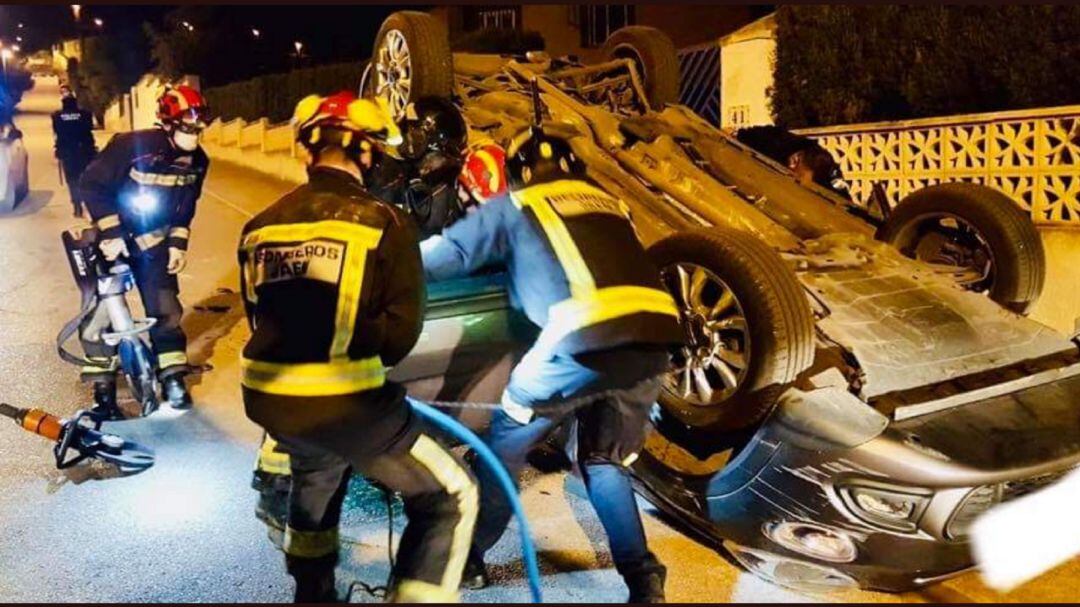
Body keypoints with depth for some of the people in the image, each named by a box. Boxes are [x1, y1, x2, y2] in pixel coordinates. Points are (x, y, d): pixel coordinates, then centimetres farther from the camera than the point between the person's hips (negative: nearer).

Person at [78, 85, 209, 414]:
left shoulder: (196, 161, -9)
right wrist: (111, 234, -21)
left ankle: (173, 378, 13)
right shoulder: (132, 146, -26)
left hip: (152, 240, 4)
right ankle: (103, 385, 12)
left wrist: (178, 243, 0)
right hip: (112, 237, -4)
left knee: (166, 310, 0)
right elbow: (92, 185, -21)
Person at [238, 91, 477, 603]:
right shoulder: (384, 222, -9)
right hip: (346, 404, -7)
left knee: (318, 469, 39)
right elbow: (401, 330, -15)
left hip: (268, 400, 7)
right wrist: (359, 355, 3)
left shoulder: (261, 226, 6)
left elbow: (260, 316, 14)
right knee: (450, 499, 11)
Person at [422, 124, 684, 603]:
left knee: (506, 443, 18)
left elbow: (446, 253, 20)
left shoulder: (515, 206, 16)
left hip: (584, 341, -4)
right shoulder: (610, 203, 28)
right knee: (604, 460, 24)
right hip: (654, 339, 5)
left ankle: (469, 556, 29)